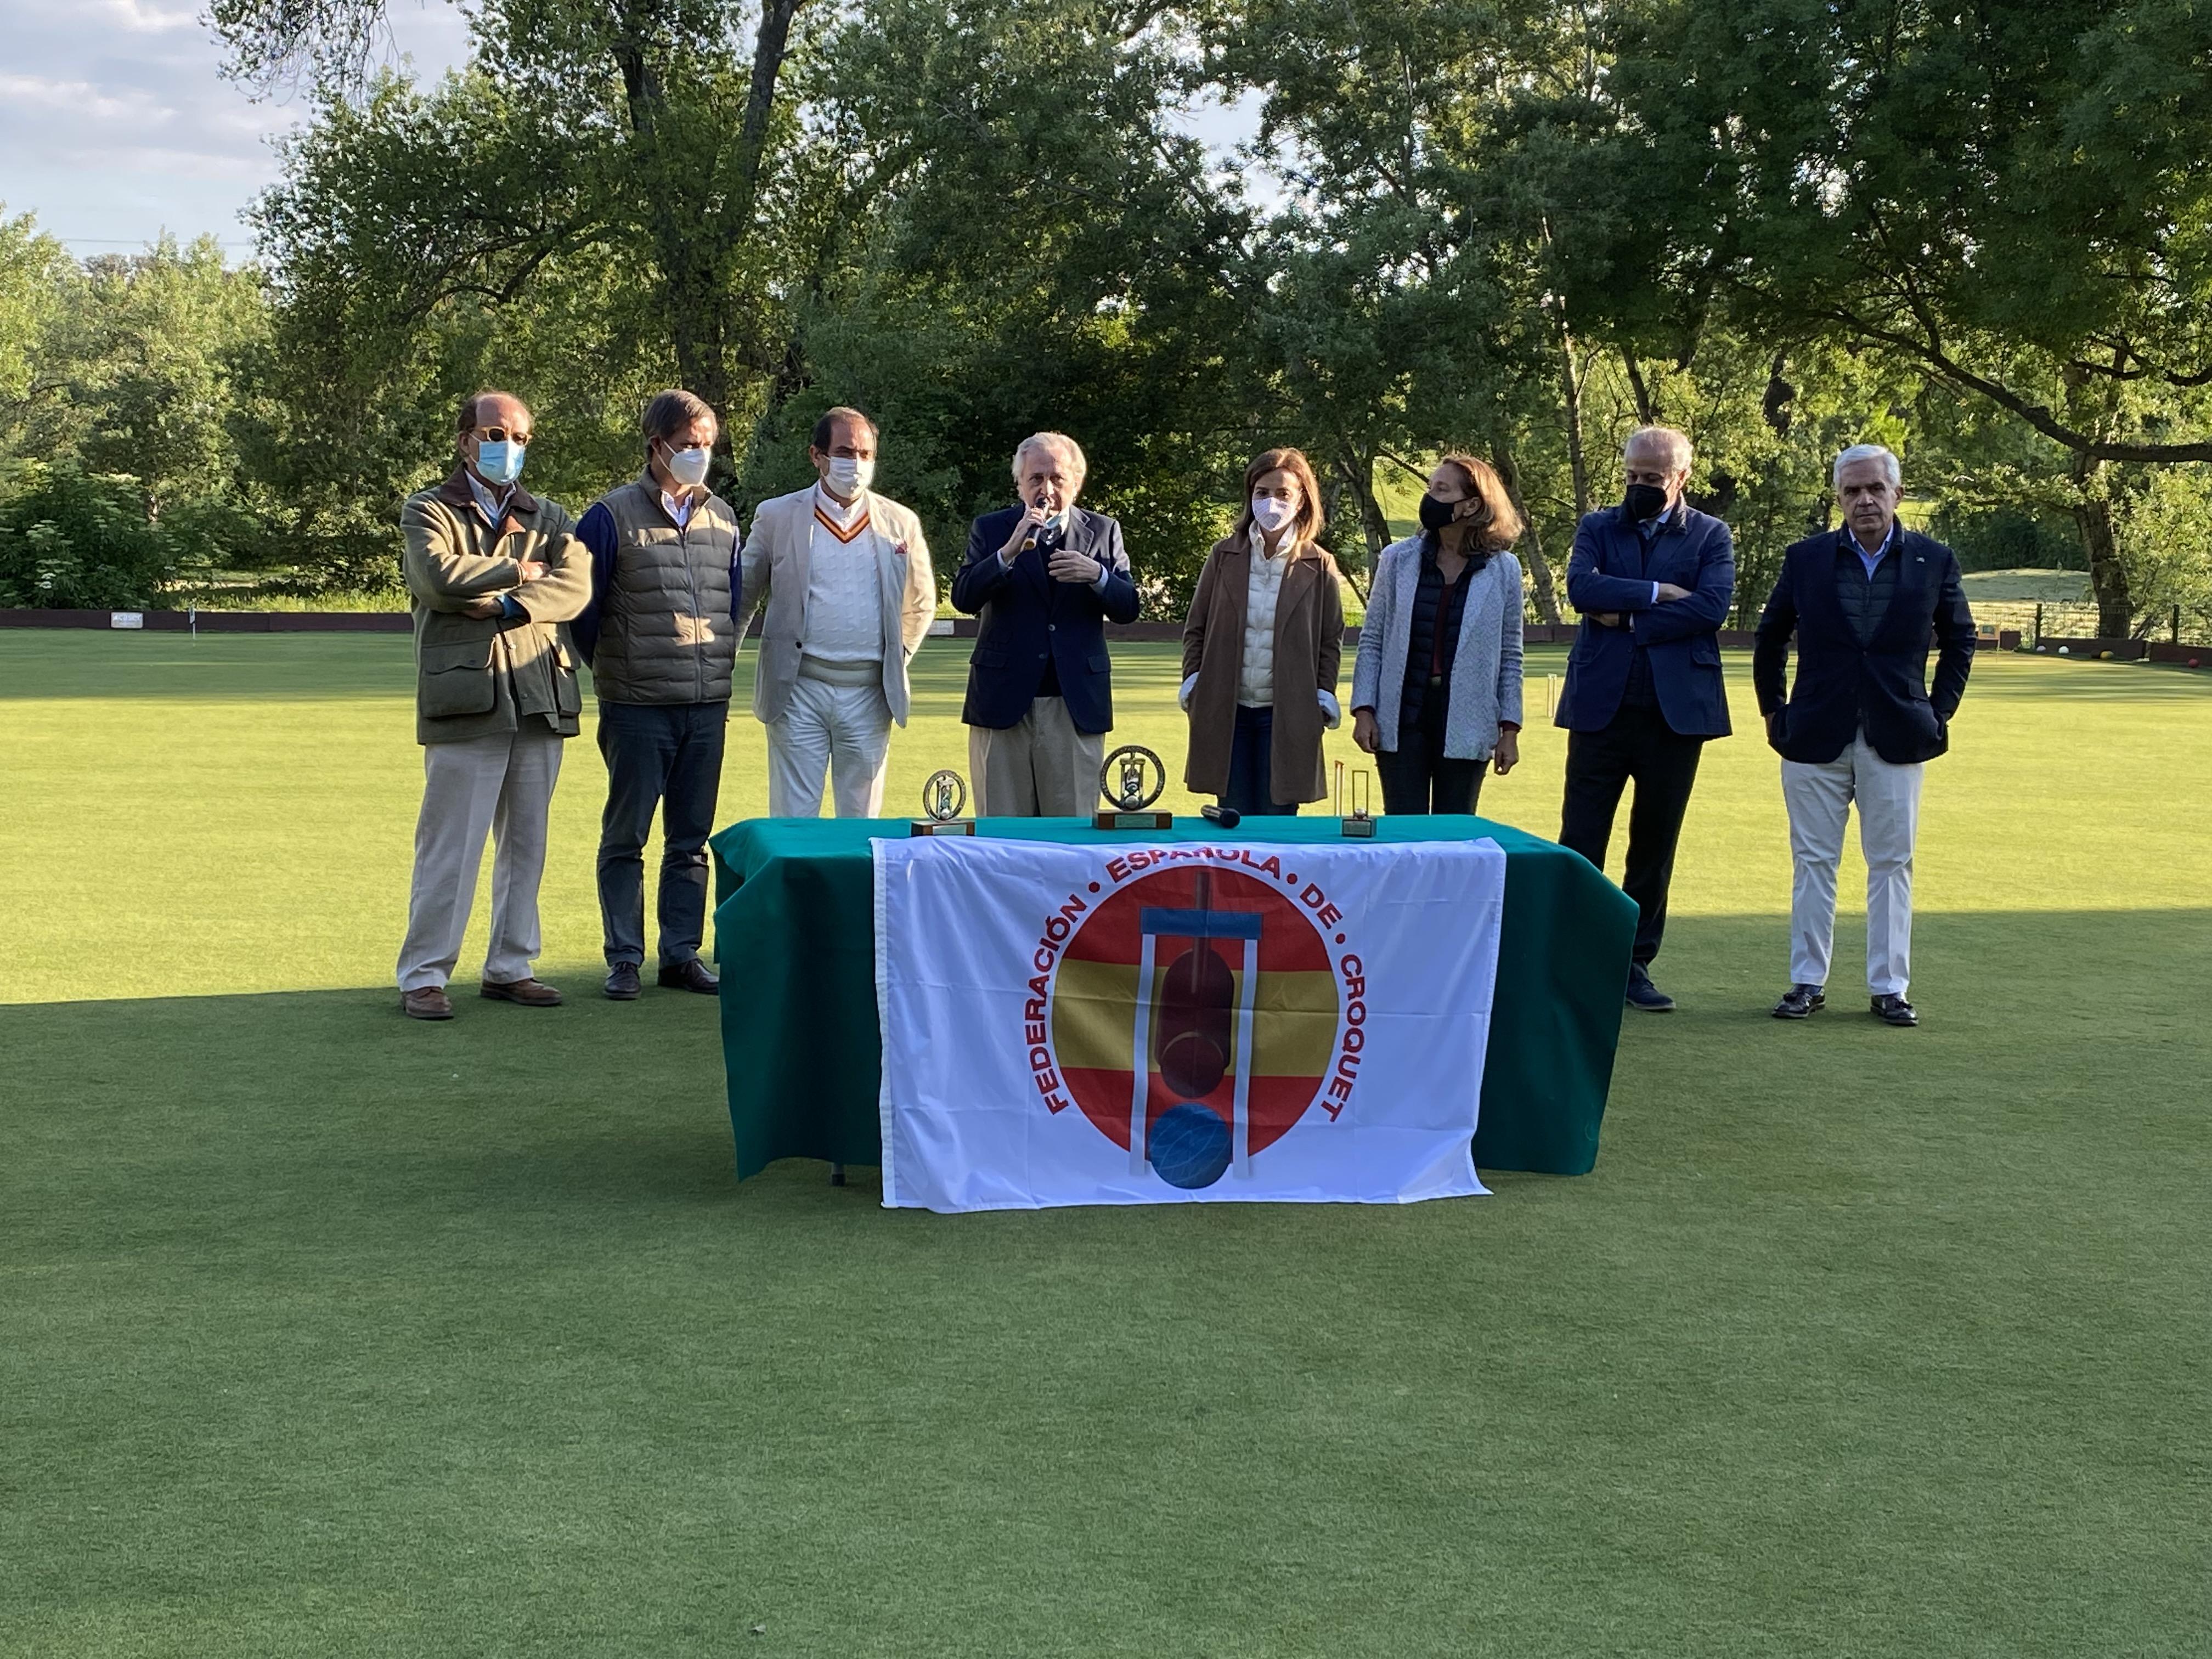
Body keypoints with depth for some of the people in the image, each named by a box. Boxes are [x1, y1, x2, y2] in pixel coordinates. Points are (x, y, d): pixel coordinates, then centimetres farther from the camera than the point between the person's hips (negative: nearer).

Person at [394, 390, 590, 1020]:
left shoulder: (550, 518, 18)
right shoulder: (429, 511, 7)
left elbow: (576, 585, -1)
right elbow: (436, 575, -14)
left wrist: (507, 606, -15)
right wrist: (517, 571, -4)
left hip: (541, 700, 5)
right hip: (465, 698, -4)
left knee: (526, 841, 8)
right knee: (450, 843, -5)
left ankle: (511, 966, 17)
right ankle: (423, 974, 1)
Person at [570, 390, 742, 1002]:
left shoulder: (722, 519, 11)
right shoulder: (612, 516, -5)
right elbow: (582, 605, -1)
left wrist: (722, 660, 14)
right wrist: (612, 669, 6)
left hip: (708, 705, 4)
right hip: (637, 705, -4)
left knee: (691, 838, 9)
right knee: (625, 837, 2)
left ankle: (682, 953, 17)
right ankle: (624, 958, 9)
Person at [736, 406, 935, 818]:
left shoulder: (900, 524, 7)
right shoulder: (777, 517, 3)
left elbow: (921, 604, 19)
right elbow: (743, 596, 10)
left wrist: (896, 659, 11)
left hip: (869, 691, 2)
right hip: (799, 690, -2)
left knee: (862, 823, 7)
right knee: (792, 821, -1)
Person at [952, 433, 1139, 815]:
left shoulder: (1103, 532, 10)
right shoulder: (990, 530, 6)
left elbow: (1128, 609, 4)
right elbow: (963, 599, -7)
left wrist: (1098, 575, -16)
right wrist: (1009, 552, -20)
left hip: (1076, 704, 1)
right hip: (1005, 700, -1)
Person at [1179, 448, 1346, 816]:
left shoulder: (1318, 566, 1)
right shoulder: (1224, 555, 5)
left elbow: (1332, 639, 7)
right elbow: (1196, 629, 11)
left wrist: (1324, 696, -2)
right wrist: (1193, 681, 1)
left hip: (1287, 715, -2)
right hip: (1225, 710, 2)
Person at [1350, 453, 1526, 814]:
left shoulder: (1503, 571, 1)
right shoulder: (1398, 559, 3)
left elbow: (1510, 657, 5)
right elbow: (1371, 641, 5)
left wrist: (1510, 730, 1)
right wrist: (1363, 711, -3)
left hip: (1466, 726, 0)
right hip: (1403, 721, 0)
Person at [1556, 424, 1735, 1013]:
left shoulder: (1710, 536, 7)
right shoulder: (1597, 528, 10)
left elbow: (1711, 606, -11)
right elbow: (1581, 588, -9)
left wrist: (1626, 618, -10)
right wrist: (1656, 593, -12)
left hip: (1676, 710, 0)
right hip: (1602, 706, 0)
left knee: (1655, 846, 7)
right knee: (1580, 843, -2)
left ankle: (1634, 963, 16)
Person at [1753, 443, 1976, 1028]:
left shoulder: (1933, 561, 2)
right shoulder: (1806, 559, 2)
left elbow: (1959, 639, 12)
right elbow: (1770, 639, 13)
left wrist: (1940, 712, 5)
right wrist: (1774, 710, 8)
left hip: (1896, 739, 0)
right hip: (1816, 737, 0)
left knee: (1891, 864, 4)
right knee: (1813, 862, 4)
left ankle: (1889, 987, 10)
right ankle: (1808, 982, 11)